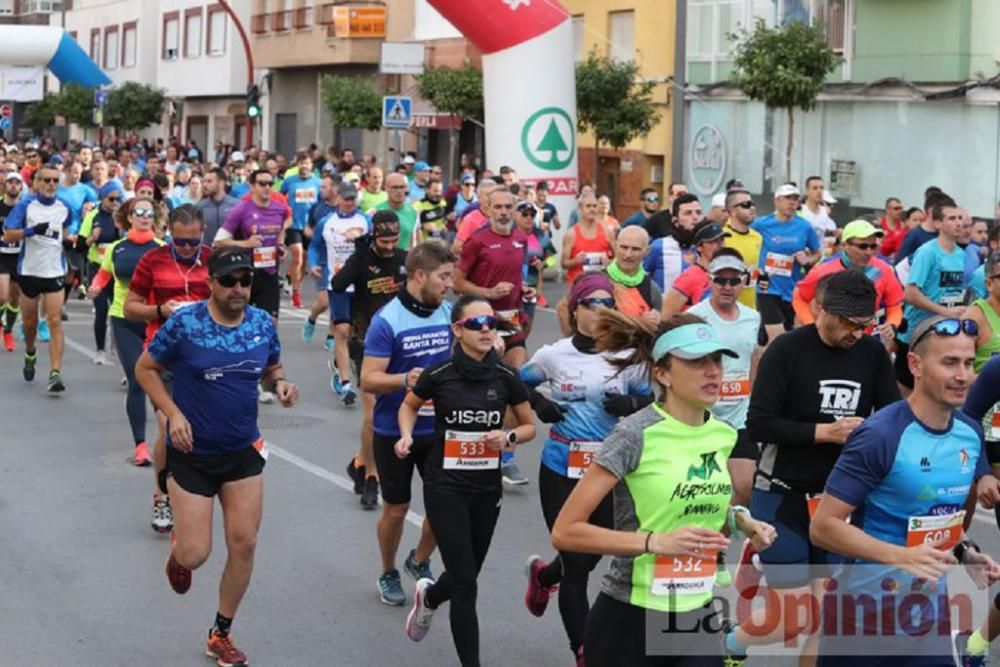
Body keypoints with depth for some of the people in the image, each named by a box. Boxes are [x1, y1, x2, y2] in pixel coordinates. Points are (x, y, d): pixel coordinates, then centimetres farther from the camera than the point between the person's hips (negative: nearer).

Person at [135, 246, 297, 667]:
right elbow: (145, 369, -4)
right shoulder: (184, 324, -15)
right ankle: (179, 546, 37)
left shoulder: (263, 323, -3)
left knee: (244, 544, 2)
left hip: (244, 451, 4)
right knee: (195, 555, -4)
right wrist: (173, 414, -16)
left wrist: (280, 384, -10)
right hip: (192, 454, -4)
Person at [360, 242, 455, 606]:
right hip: (394, 431, -4)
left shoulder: (448, 314, 0)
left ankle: (420, 561, 33)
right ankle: (388, 574, 34)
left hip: (437, 429, 4)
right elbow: (368, 380, -18)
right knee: (396, 509, 9)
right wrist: (404, 379, -36)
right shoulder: (387, 320, -16)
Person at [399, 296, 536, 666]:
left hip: (487, 488, 4)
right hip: (445, 486, -3)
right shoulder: (439, 374, -10)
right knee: (466, 584, -8)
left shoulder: (506, 377, -5)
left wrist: (509, 437, -14)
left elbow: (529, 427, 7)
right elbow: (408, 405, 9)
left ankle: (428, 596, 52)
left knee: (466, 575, 17)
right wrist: (406, 436, -10)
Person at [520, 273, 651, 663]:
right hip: (561, 470, -2)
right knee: (576, 564, -2)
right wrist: (538, 404, -7)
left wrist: (630, 405, -16)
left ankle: (542, 574, 50)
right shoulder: (554, 355, -4)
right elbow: (519, 383, 12)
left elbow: (650, 401, 5)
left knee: (592, 556, 15)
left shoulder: (626, 357, -3)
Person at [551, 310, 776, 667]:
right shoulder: (635, 434, -16)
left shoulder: (723, 435, 4)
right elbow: (565, 531, -18)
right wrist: (656, 542, -24)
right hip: (629, 624, -5)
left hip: (698, 620, 5)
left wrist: (739, 520, 2)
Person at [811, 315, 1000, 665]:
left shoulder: (970, 433, 1)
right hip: (868, 611, -6)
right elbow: (823, 526, -20)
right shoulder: (880, 435, -20)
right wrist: (901, 556, -28)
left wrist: (966, 552, -1)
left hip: (933, 607, 6)